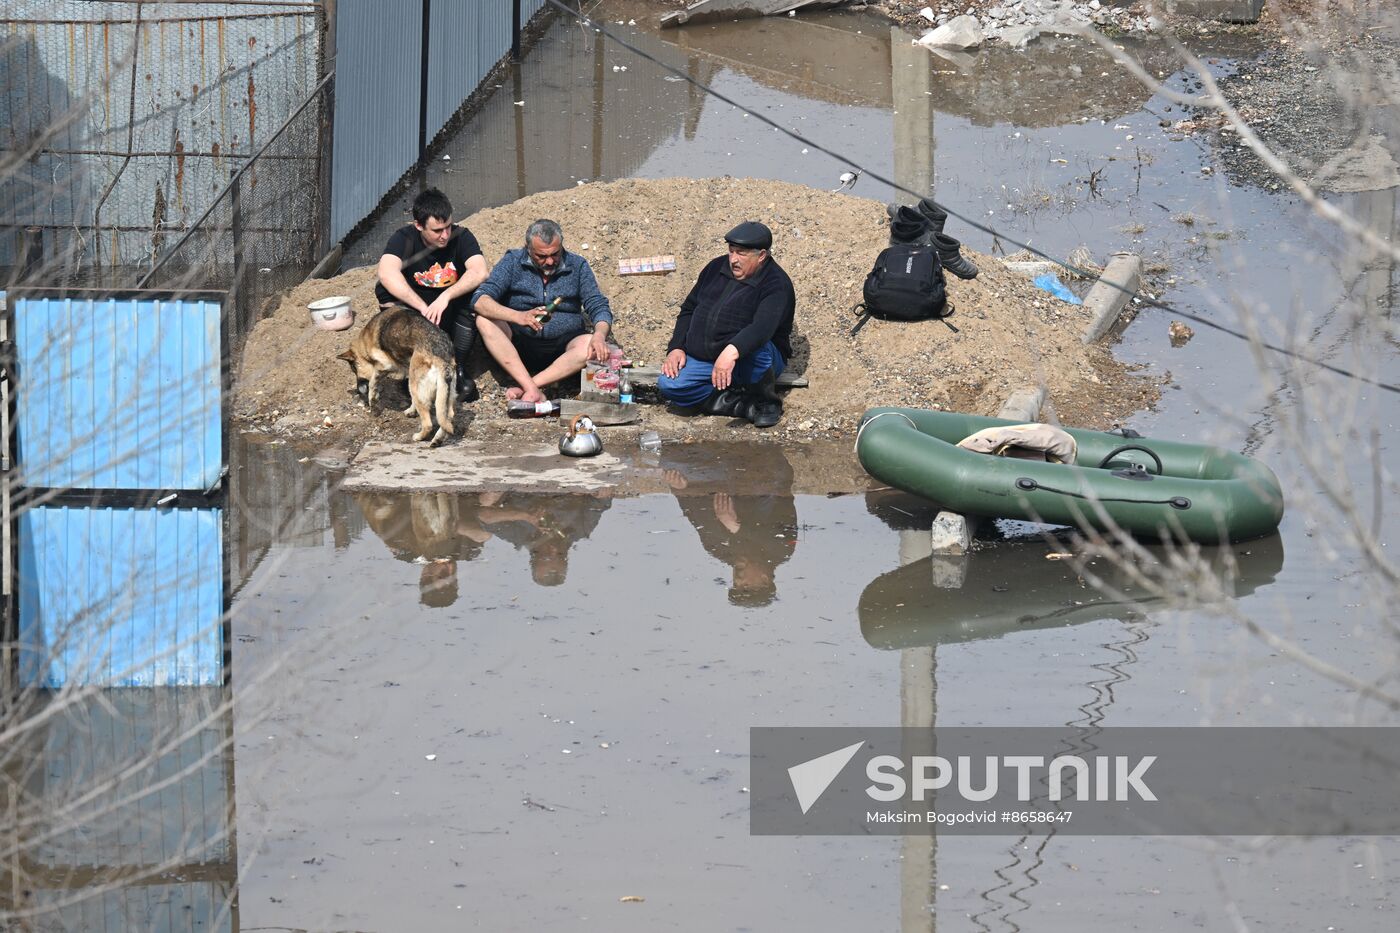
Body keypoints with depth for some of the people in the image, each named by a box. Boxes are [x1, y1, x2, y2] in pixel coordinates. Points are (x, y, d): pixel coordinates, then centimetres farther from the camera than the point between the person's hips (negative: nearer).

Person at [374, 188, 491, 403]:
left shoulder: (461, 236, -12)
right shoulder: (404, 239, -14)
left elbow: (480, 271, -30)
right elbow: (387, 273, -34)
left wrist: (446, 296, -42)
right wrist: (424, 308, -43)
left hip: (452, 316, 0)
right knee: (385, 290, -27)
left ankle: (459, 369, -17)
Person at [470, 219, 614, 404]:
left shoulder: (577, 266, 3)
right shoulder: (513, 262, -2)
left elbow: (599, 307, -1)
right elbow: (480, 300, -14)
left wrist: (600, 334, -25)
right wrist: (518, 317, -32)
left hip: (563, 347, 1)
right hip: (518, 345, 0)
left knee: (593, 346, -30)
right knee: (484, 321, -27)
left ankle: (524, 388, -34)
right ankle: (531, 389, -38)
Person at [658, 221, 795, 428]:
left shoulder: (776, 284, -15)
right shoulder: (717, 268, 7)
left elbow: (763, 327, -33)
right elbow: (688, 310, 16)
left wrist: (732, 352, -50)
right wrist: (676, 348, 0)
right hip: (702, 357, 5)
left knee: (755, 345, -40)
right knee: (668, 385, -21)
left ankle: (766, 401, -13)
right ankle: (745, 404, -20)